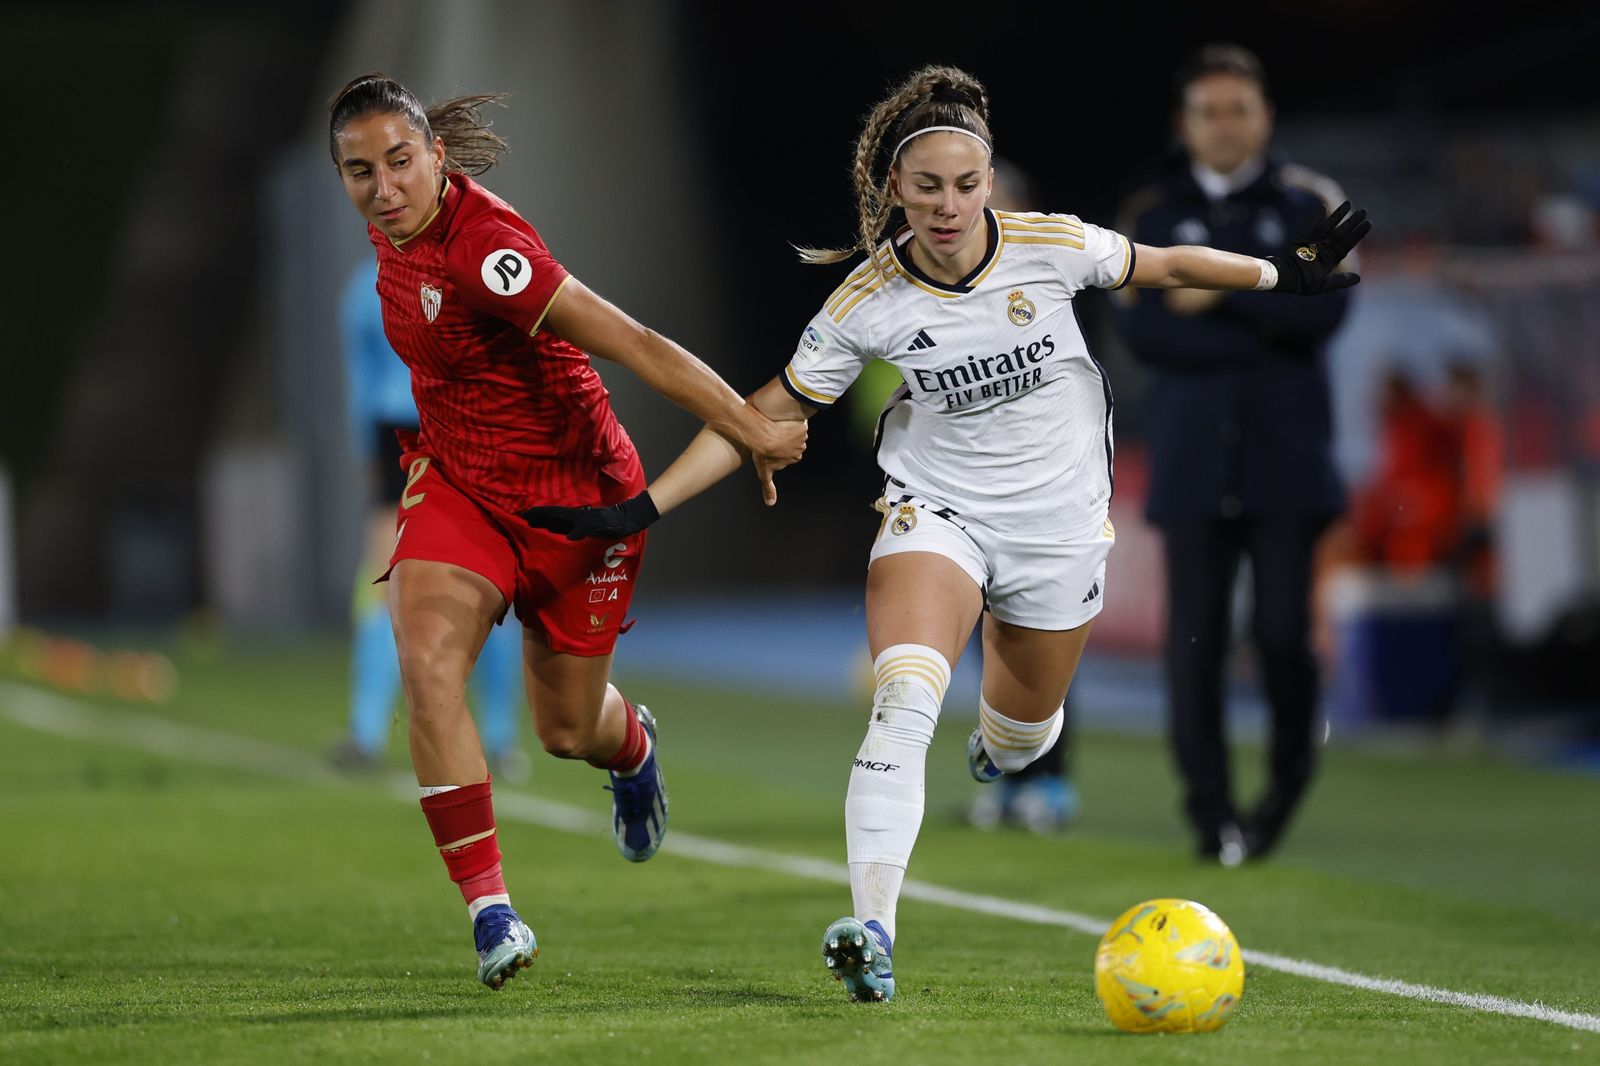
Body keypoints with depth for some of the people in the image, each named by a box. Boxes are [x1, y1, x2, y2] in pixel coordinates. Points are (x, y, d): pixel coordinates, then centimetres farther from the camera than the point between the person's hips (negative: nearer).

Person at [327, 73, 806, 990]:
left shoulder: (480, 248, -30)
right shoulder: (399, 228, -6)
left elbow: (634, 346, -33)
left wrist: (750, 429, -33)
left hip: (575, 497, -5)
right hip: (456, 483, 5)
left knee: (567, 730, 11)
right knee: (427, 666, -22)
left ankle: (632, 744, 52)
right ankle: (489, 905, -19)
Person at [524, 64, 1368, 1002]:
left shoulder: (1052, 246, -14)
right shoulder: (870, 300, -14)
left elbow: (1167, 266, 5)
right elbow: (770, 413, -7)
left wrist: (1287, 275, 8)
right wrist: (643, 507, -12)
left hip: (1059, 526, 2)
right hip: (936, 510, -2)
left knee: (1020, 736, 17)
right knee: (905, 695, -28)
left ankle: (1002, 747, 58)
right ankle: (873, 933, -35)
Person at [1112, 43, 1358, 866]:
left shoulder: (1308, 205, 8)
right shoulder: (1151, 217, 10)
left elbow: (1323, 308, -6)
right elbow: (1143, 329, -3)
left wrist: (1224, 292, -11)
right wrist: (1266, 334, -10)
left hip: (1286, 457, -1)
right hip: (1192, 453, 1)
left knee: (1283, 629, -7)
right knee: (1195, 638, -5)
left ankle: (1291, 768, 20)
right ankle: (1211, 813, 1)